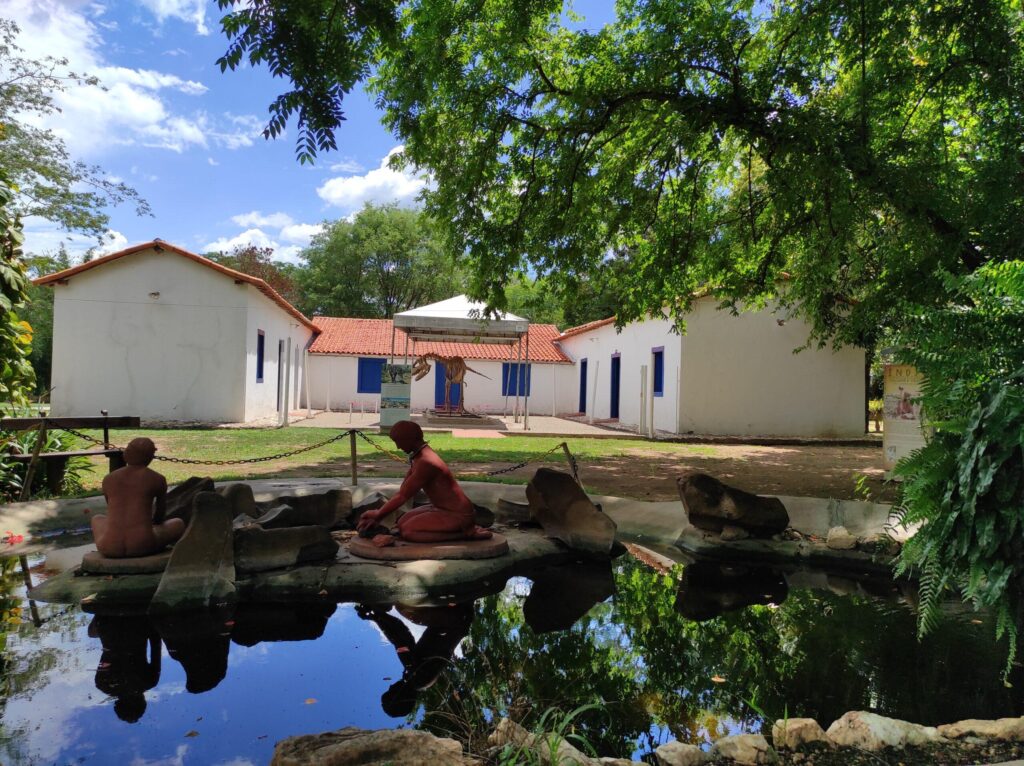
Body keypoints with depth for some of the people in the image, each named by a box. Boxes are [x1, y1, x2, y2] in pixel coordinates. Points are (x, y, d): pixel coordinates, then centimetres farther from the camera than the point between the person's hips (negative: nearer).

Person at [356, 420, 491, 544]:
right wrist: (377, 516, 6)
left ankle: (466, 533, -11)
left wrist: (377, 515, -5)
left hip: (458, 515, -10)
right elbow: (402, 492, 10)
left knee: (407, 531, -18)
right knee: (403, 522, 10)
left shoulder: (425, 462, -24)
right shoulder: (418, 457, 7)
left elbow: (403, 496, -18)